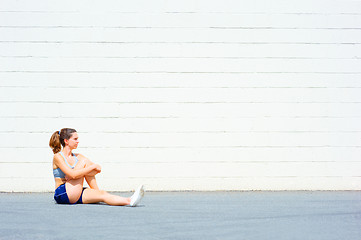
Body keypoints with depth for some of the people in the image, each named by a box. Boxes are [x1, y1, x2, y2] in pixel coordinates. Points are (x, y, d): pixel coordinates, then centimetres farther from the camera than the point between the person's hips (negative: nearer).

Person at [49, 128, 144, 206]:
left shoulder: (77, 157, 18)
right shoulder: (58, 157, -6)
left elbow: (98, 169, 6)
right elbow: (73, 174, -23)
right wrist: (93, 166, -16)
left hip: (75, 195, 7)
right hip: (62, 194, -7)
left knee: (102, 194, -20)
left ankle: (129, 201, -33)